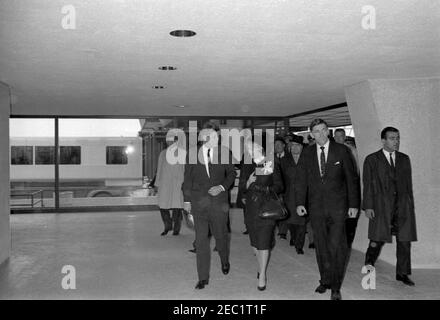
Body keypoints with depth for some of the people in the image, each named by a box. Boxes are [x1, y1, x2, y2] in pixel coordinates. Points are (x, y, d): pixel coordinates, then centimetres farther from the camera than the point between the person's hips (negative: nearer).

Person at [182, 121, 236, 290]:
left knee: (220, 234, 11)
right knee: (201, 239, 2)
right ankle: (203, 277, 12)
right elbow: (188, 177, 6)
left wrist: (222, 187, -9)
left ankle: (225, 261, 43)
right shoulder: (193, 152, 0)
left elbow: (231, 173, 8)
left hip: (219, 200, 0)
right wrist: (187, 200, 6)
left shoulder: (224, 152, -1)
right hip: (198, 200, 0)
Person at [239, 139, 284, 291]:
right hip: (251, 208, 4)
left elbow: (279, 186, -1)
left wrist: (267, 189, -19)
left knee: (264, 242, -7)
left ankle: (262, 275, 1)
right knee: (254, 241, 11)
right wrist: (248, 183, -16)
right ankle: (261, 266, 32)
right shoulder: (247, 168, 7)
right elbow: (241, 188, 4)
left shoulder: (272, 166, -1)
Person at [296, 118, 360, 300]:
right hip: (316, 207, 2)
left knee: (336, 247, -7)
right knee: (321, 247, 8)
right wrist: (300, 203, -3)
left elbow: (352, 178, 2)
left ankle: (336, 287, 5)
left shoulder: (341, 151, 1)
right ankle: (325, 281, 23)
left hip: (337, 206, -2)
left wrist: (354, 204, -2)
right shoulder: (307, 154, 7)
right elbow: (301, 179, 7)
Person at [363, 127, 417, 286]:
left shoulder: (404, 159, 16)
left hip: (403, 206, 4)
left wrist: (410, 205, 10)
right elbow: (367, 184, 0)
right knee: (377, 240, -5)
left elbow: (409, 183, 16)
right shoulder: (372, 159, 4)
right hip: (381, 206, -4)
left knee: (404, 241, 5)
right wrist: (368, 206, -8)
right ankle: (368, 267, 14)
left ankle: (402, 273, 19)